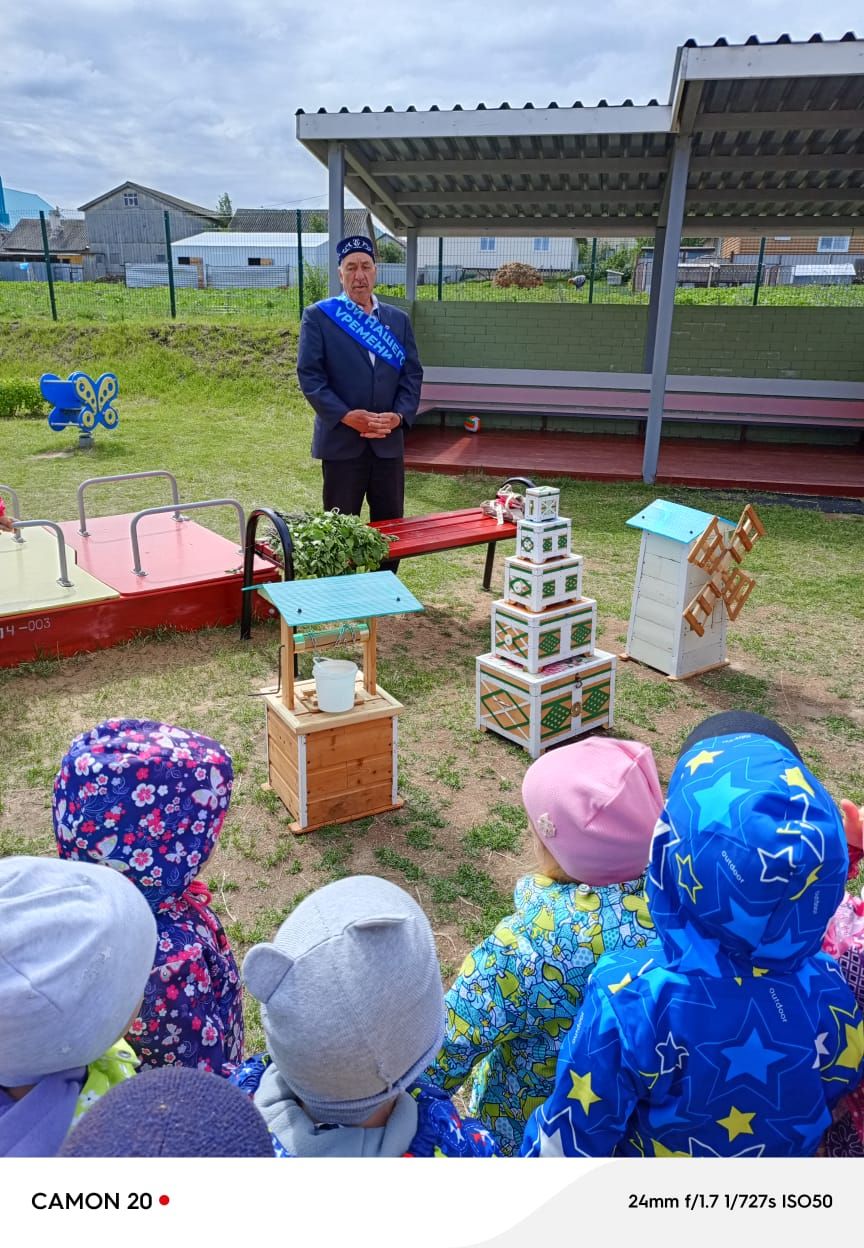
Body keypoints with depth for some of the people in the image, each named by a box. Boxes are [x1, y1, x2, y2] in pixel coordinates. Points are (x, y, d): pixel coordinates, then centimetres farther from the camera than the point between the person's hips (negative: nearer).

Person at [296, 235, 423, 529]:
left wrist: (399, 415, -10)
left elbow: (412, 373, 8)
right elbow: (309, 374, -7)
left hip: (389, 441, 4)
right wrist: (346, 416, -18)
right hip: (341, 440, -3)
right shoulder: (318, 316, 1)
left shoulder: (398, 319, 12)